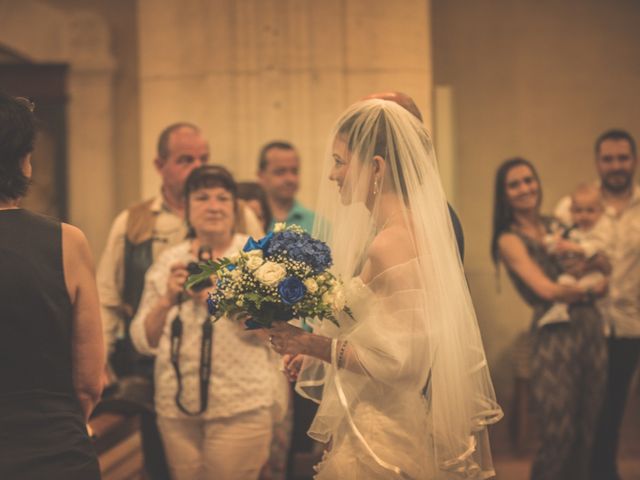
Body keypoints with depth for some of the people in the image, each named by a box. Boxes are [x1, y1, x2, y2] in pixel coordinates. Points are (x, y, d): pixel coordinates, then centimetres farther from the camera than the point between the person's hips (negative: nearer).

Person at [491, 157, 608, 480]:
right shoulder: (510, 239, -2)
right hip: (554, 335, -5)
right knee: (559, 436, -1)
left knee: (587, 431, 10)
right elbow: (547, 290, -11)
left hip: (591, 326, 5)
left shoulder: (558, 226, 14)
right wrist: (591, 289, 1)